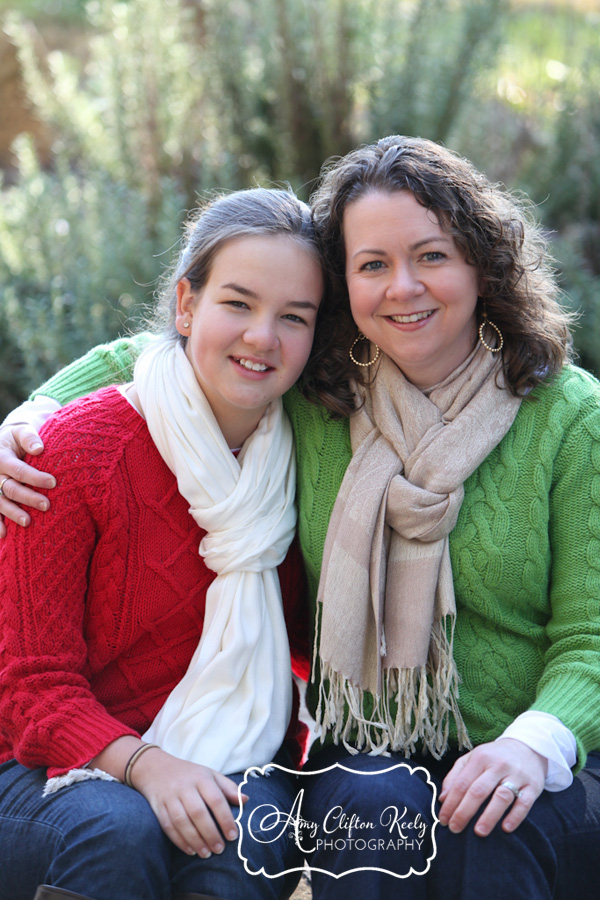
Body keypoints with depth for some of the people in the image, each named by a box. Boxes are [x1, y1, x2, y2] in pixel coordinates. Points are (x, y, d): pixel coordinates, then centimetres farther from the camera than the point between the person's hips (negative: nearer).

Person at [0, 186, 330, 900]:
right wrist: (143, 765, -26)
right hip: (72, 772, -1)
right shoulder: (76, 450, -11)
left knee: (241, 843, -31)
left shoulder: (303, 454, 2)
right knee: (119, 834, -33)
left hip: (240, 765, 2)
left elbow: (315, 643, 13)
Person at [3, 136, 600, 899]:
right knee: (376, 805, -31)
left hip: (532, 766, -1)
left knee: (497, 825, -33)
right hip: (363, 756, 2)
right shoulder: (308, 399, 2)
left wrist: (536, 743, -23)